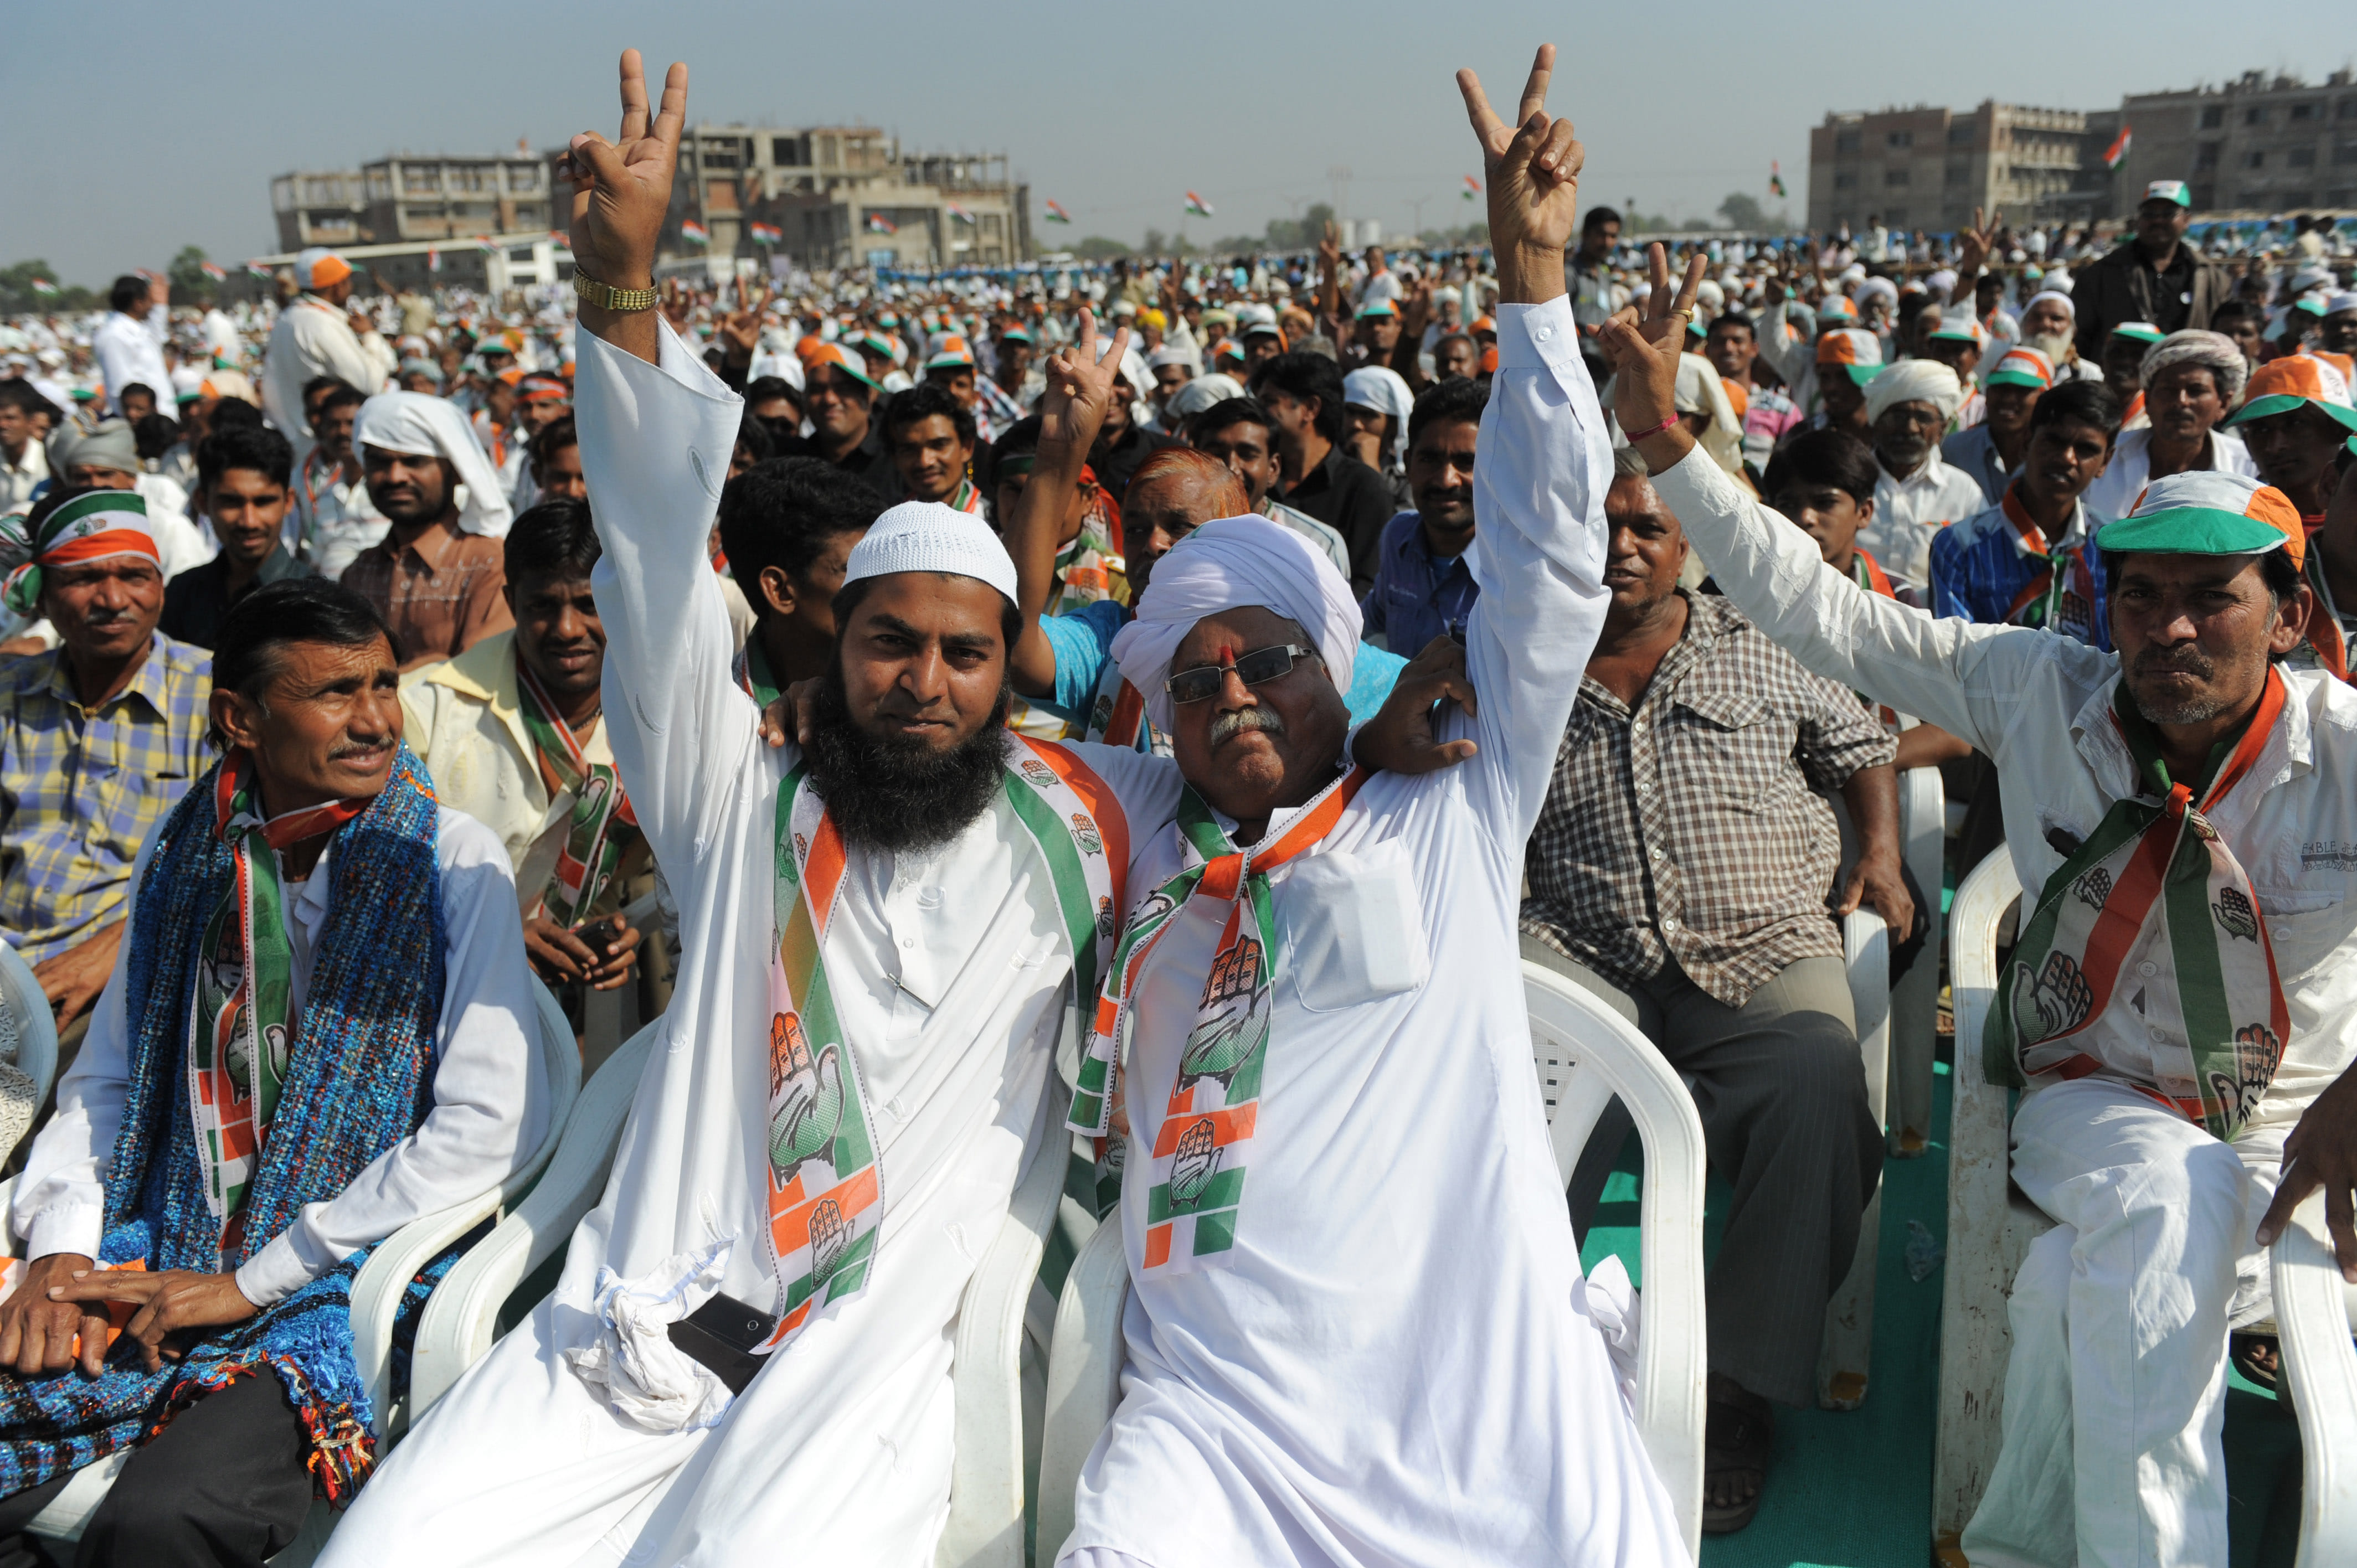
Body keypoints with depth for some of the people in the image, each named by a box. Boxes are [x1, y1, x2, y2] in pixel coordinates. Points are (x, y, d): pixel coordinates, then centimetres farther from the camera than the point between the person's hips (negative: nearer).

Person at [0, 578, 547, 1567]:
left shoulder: (452, 860, -7)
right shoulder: (183, 856, 9)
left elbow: (492, 1129, -14)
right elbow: (105, 1082, 18)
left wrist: (253, 1282, -11)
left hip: (353, 1289, -5)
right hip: (161, 1268, 5)